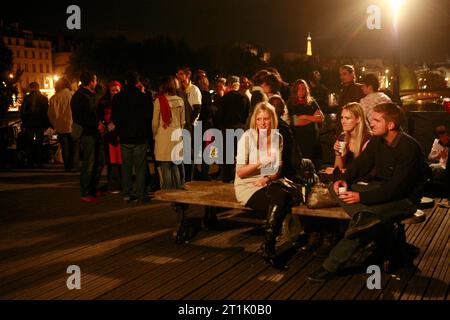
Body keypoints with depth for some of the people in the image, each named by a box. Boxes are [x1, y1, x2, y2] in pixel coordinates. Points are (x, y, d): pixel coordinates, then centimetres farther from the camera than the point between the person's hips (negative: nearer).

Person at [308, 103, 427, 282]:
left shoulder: (409, 148, -23)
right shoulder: (378, 140, 0)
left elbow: (396, 188, -28)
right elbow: (361, 163, 6)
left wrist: (361, 197, -32)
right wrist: (345, 180, -14)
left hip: (404, 199, -8)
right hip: (381, 188, 8)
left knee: (361, 220, -32)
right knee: (335, 188, -13)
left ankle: (331, 266, -23)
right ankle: (365, 218, -32)